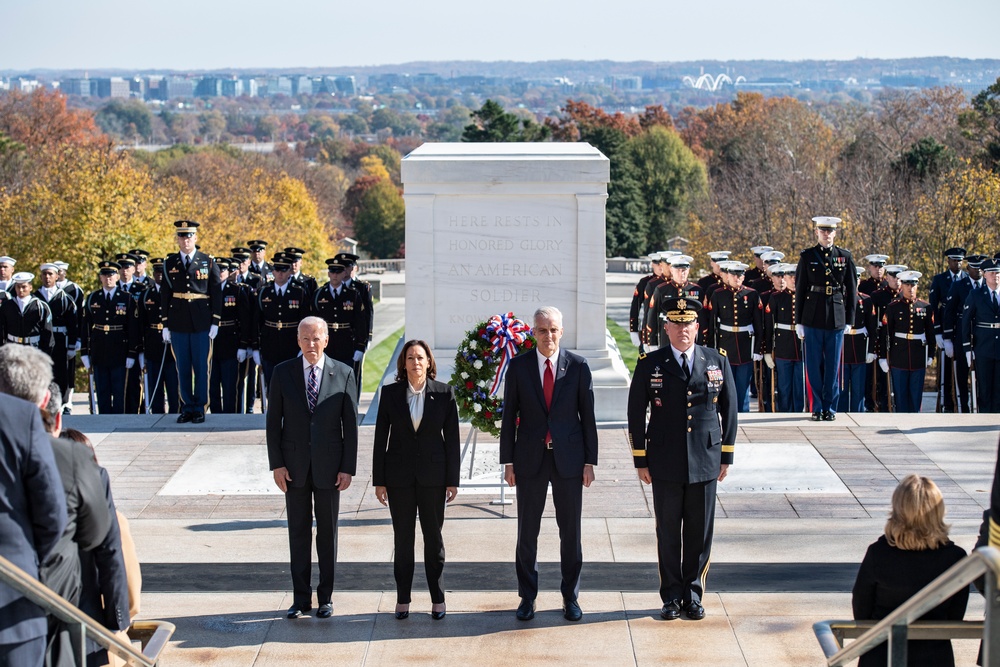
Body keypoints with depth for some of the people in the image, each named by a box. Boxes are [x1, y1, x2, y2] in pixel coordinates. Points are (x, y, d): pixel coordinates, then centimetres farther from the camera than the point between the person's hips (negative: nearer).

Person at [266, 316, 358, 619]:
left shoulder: (343, 374, -2)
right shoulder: (283, 372, 0)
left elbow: (350, 424, 0)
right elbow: (273, 421, 2)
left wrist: (348, 467, -5)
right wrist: (277, 464, -5)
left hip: (328, 466, -1)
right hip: (294, 464, 1)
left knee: (327, 532, 7)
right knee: (298, 532, 5)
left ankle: (325, 597, 16)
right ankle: (300, 598, 12)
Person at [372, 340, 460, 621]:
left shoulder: (444, 393, -2)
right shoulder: (391, 393, 0)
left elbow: (452, 438, -1)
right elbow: (381, 437, 2)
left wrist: (453, 480, -3)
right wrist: (378, 480, -1)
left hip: (433, 475, -1)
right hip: (399, 475, 1)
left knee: (433, 536, 6)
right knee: (402, 537, 7)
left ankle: (438, 598, 14)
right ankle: (403, 599, 15)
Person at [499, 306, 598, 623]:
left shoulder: (578, 367, -1)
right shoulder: (518, 366, 0)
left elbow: (588, 416, 1)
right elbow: (509, 416, 3)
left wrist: (590, 462, -1)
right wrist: (507, 461, 0)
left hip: (568, 458, 0)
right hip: (530, 459, 0)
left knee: (570, 531, 6)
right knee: (527, 531, 6)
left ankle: (570, 597, 18)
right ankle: (527, 597, 17)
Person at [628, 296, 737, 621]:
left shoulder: (718, 361, 4)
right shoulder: (649, 365, 1)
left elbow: (729, 409, 9)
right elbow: (636, 414, 3)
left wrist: (726, 456, 6)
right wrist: (640, 461, 0)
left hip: (705, 463, 1)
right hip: (665, 465, -1)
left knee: (700, 532, 5)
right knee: (668, 533, 5)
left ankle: (693, 594, 18)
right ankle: (672, 597, 15)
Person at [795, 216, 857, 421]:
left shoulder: (845, 257, 5)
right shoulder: (807, 256, 3)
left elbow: (852, 290, 7)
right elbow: (799, 289, 4)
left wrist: (849, 320, 3)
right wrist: (799, 321, 0)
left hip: (836, 319, 1)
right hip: (813, 317, 0)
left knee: (833, 366, 4)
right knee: (814, 366, 3)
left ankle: (830, 408, 12)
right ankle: (817, 408, 11)